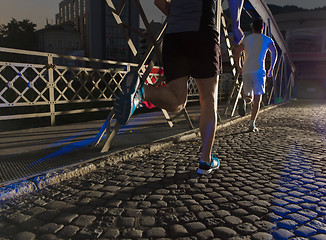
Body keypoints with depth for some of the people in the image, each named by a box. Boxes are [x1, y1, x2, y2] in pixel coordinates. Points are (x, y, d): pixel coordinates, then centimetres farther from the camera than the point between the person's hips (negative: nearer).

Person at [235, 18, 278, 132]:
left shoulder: (246, 39, 14)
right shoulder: (267, 40, 7)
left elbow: (237, 53, 19)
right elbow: (274, 53, -5)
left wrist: (239, 67, 32)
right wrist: (271, 69, 3)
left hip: (246, 71, 2)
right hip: (259, 71, -2)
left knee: (250, 97, 15)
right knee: (257, 99, 4)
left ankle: (243, 100, -23)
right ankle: (252, 124, -3)